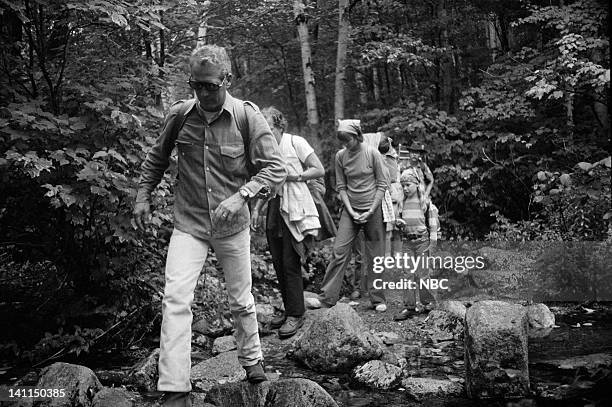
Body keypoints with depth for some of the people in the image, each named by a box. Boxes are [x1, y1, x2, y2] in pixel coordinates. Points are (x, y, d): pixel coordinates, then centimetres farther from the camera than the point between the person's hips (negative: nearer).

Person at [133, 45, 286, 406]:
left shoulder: (248, 116, -12)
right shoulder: (179, 115, -4)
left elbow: (276, 168, -14)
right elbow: (157, 158, 14)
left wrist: (240, 195, -27)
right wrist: (144, 196, 7)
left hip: (233, 226, -1)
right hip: (188, 224, 1)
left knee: (241, 301, 14)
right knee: (175, 299, -13)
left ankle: (251, 358, 40)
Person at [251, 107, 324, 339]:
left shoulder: (295, 143, -5)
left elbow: (320, 170, -6)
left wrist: (293, 175, -14)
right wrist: (256, 209, 12)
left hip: (294, 209, -7)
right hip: (274, 208, 7)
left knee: (290, 263, -9)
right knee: (278, 263, 7)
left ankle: (296, 315, -2)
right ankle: (288, 309, 18)